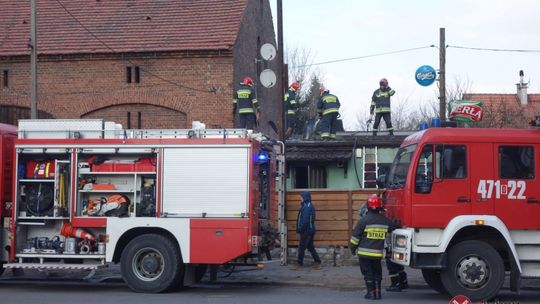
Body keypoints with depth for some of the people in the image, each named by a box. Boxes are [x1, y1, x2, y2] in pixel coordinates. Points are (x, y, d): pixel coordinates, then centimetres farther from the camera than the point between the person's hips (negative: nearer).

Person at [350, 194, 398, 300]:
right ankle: (377, 292, 16)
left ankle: (371, 292, 3)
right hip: (378, 253, 4)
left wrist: (353, 248, 5)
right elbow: (395, 227, 17)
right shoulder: (385, 221, 1)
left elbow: (356, 235, -7)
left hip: (365, 253, -4)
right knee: (377, 272, 17)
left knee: (368, 273, 4)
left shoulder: (364, 220, -11)